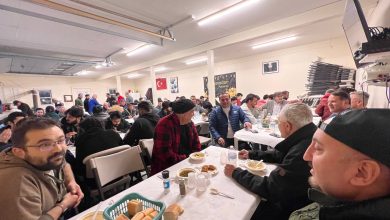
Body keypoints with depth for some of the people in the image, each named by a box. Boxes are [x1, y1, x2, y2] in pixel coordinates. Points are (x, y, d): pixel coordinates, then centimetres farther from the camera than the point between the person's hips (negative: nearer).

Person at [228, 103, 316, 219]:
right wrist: (252, 154, 12)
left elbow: (268, 189, -27)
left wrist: (236, 173, -16)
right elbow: (280, 154, 12)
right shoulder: (306, 137, -6)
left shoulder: (301, 153, -36)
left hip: (291, 209, -7)